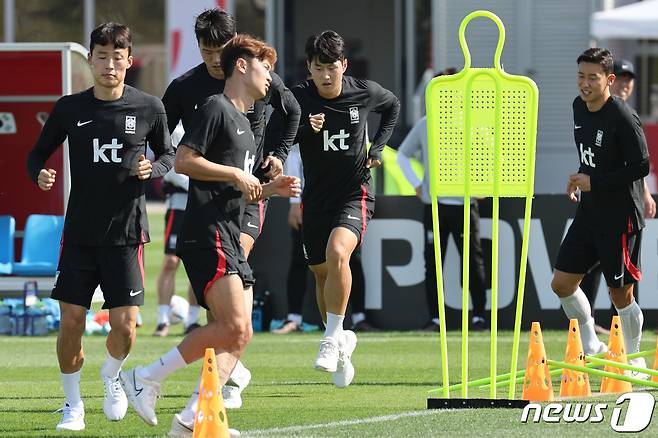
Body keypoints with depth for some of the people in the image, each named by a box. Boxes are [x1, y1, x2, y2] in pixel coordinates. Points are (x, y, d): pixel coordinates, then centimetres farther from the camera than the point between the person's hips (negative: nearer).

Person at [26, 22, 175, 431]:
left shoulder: (148, 108, -1)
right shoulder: (69, 108, 0)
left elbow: (169, 153, 13)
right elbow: (38, 154, 10)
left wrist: (153, 168, -9)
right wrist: (40, 174, -12)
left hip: (126, 233, -1)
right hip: (80, 233, 1)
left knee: (125, 324, -8)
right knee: (71, 321, -2)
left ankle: (111, 376, 25)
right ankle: (73, 403, 16)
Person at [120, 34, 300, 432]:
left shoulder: (245, 123, 25)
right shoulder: (215, 108, -4)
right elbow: (183, 161, -14)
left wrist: (270, 189, 13)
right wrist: (236, 174, -13)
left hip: (230, 238, 10)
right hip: (206, 235, -10)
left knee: (240, 335, -1)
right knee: (233, 326, -19)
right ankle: (145, 380, -12)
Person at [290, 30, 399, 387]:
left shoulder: (365, 93, -6)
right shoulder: (298, 98, -9)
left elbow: (393, 106, 17)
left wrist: (377, 147, 6)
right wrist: (305, 129, -26)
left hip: (354, 194, -3)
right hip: (316, 196, 3)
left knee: (337, 252, -29)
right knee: (322, 273, 12)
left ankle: (333, 337, -22)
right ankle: (340, 342, 34)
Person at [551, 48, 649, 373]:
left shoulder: (624, 118, -19)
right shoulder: (579, 107, 6)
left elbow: (641, 166, -20)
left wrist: (594, 182, -18)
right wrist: (579, 180, 10)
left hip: (620, 216, -8)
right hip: (589, 212, 8)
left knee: (620, 292, 0)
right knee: (562, 283, 4)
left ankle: (634, 359, 18)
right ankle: (591, 347, 21)